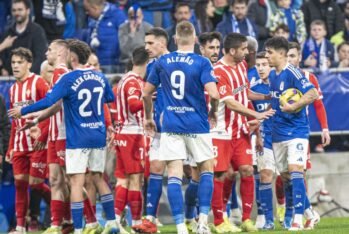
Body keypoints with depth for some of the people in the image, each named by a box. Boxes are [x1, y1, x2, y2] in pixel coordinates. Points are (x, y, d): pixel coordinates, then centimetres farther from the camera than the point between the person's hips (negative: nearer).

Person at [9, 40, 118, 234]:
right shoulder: (100, 77, 5)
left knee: (76, 182, -5)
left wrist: (22, 111, -9)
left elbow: (48, 102, -19)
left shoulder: (68, 79, -12)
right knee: (99, 178, 17)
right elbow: (111, 98, 20)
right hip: (99, 137, 5)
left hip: (77, 138, -5)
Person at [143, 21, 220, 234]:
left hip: (171, 126, 2)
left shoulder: (162, 62, 4)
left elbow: (147, 92, 11)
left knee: (174, 175, 0)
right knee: (207, 169, 14)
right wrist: (213, 112, 3)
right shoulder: (202, 63, -7)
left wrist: (149, 117, 26)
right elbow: (213, 93, -17)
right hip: (196, 125, -2)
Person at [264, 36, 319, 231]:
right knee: (285, 176, 12)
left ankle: (298, 219, -20)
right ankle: (289, 216, 22)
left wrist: (293, 106, -28)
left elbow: (313, 94, -23)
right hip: (278, 133, 8)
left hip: (296, 132, -8)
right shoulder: (272, 76, 11)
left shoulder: (293, 74, -14)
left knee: (295, 171, -16)